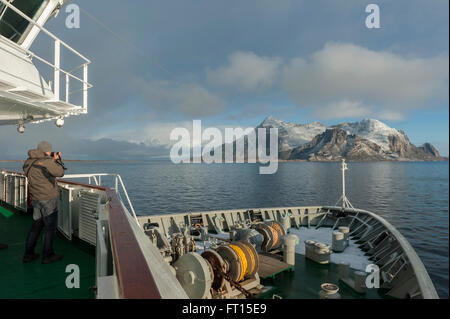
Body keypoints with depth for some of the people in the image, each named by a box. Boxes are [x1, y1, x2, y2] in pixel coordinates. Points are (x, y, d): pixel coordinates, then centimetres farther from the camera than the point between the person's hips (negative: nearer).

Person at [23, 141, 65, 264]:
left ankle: (28, 254, 24)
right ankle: (47, 255, 12)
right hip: (48, 199, -8)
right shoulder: (47, 161, -18)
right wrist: (57, 160, 7)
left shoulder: (28, 162, 6)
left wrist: (52, 160, 14)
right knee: (50, 227, 4)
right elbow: (60, 173, -6)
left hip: (35, 199, 8)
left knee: (36, 225, 19)